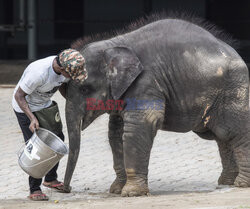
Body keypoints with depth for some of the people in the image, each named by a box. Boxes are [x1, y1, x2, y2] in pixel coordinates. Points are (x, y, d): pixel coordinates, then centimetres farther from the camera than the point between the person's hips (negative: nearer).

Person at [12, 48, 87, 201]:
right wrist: (32, 118, -36)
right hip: (26, 107, -7)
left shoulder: (67, 67, -17)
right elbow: (19, 96, -27)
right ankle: (35, 190, -2)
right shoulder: (39, 73, -39)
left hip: (45, 105, 7)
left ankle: (51, 179, 30)